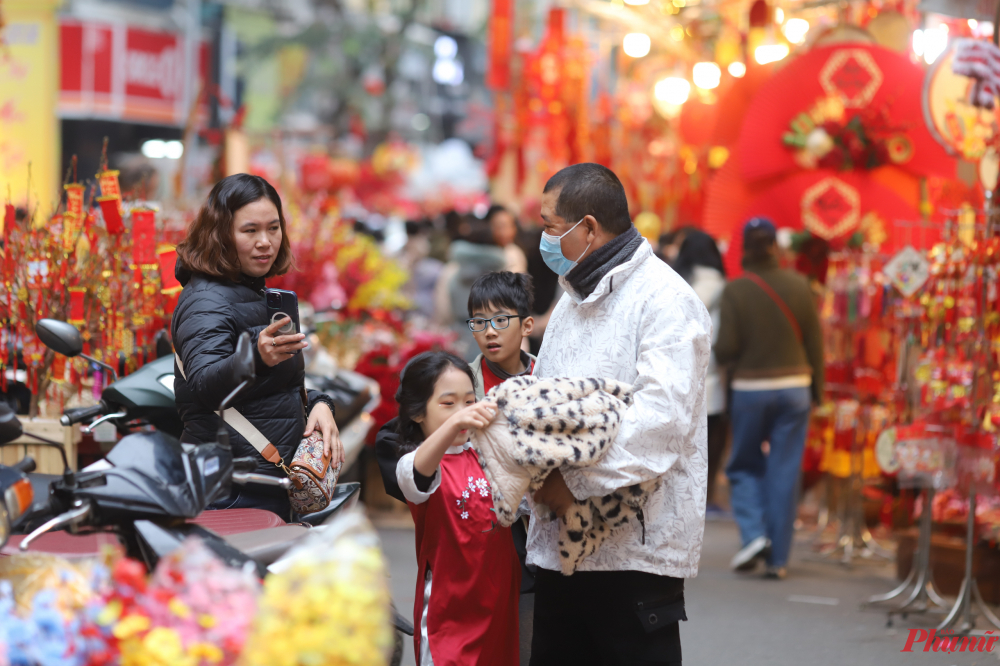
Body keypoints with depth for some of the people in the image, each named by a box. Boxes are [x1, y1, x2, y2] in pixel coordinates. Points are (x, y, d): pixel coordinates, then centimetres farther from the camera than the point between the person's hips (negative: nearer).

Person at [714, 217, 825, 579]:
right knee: (784, 474, 5)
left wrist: (721, 353, 11)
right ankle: (778, 558, 6)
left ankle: (754, 533, -6)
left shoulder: (735, 291, -9)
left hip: (750, 389, -2)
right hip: (794, 387, 2)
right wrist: (817, 387, 13)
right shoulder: (798, 286, -2)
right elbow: (815, 341, 2)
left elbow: (726, 349, -12)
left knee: (744, 466, 15)